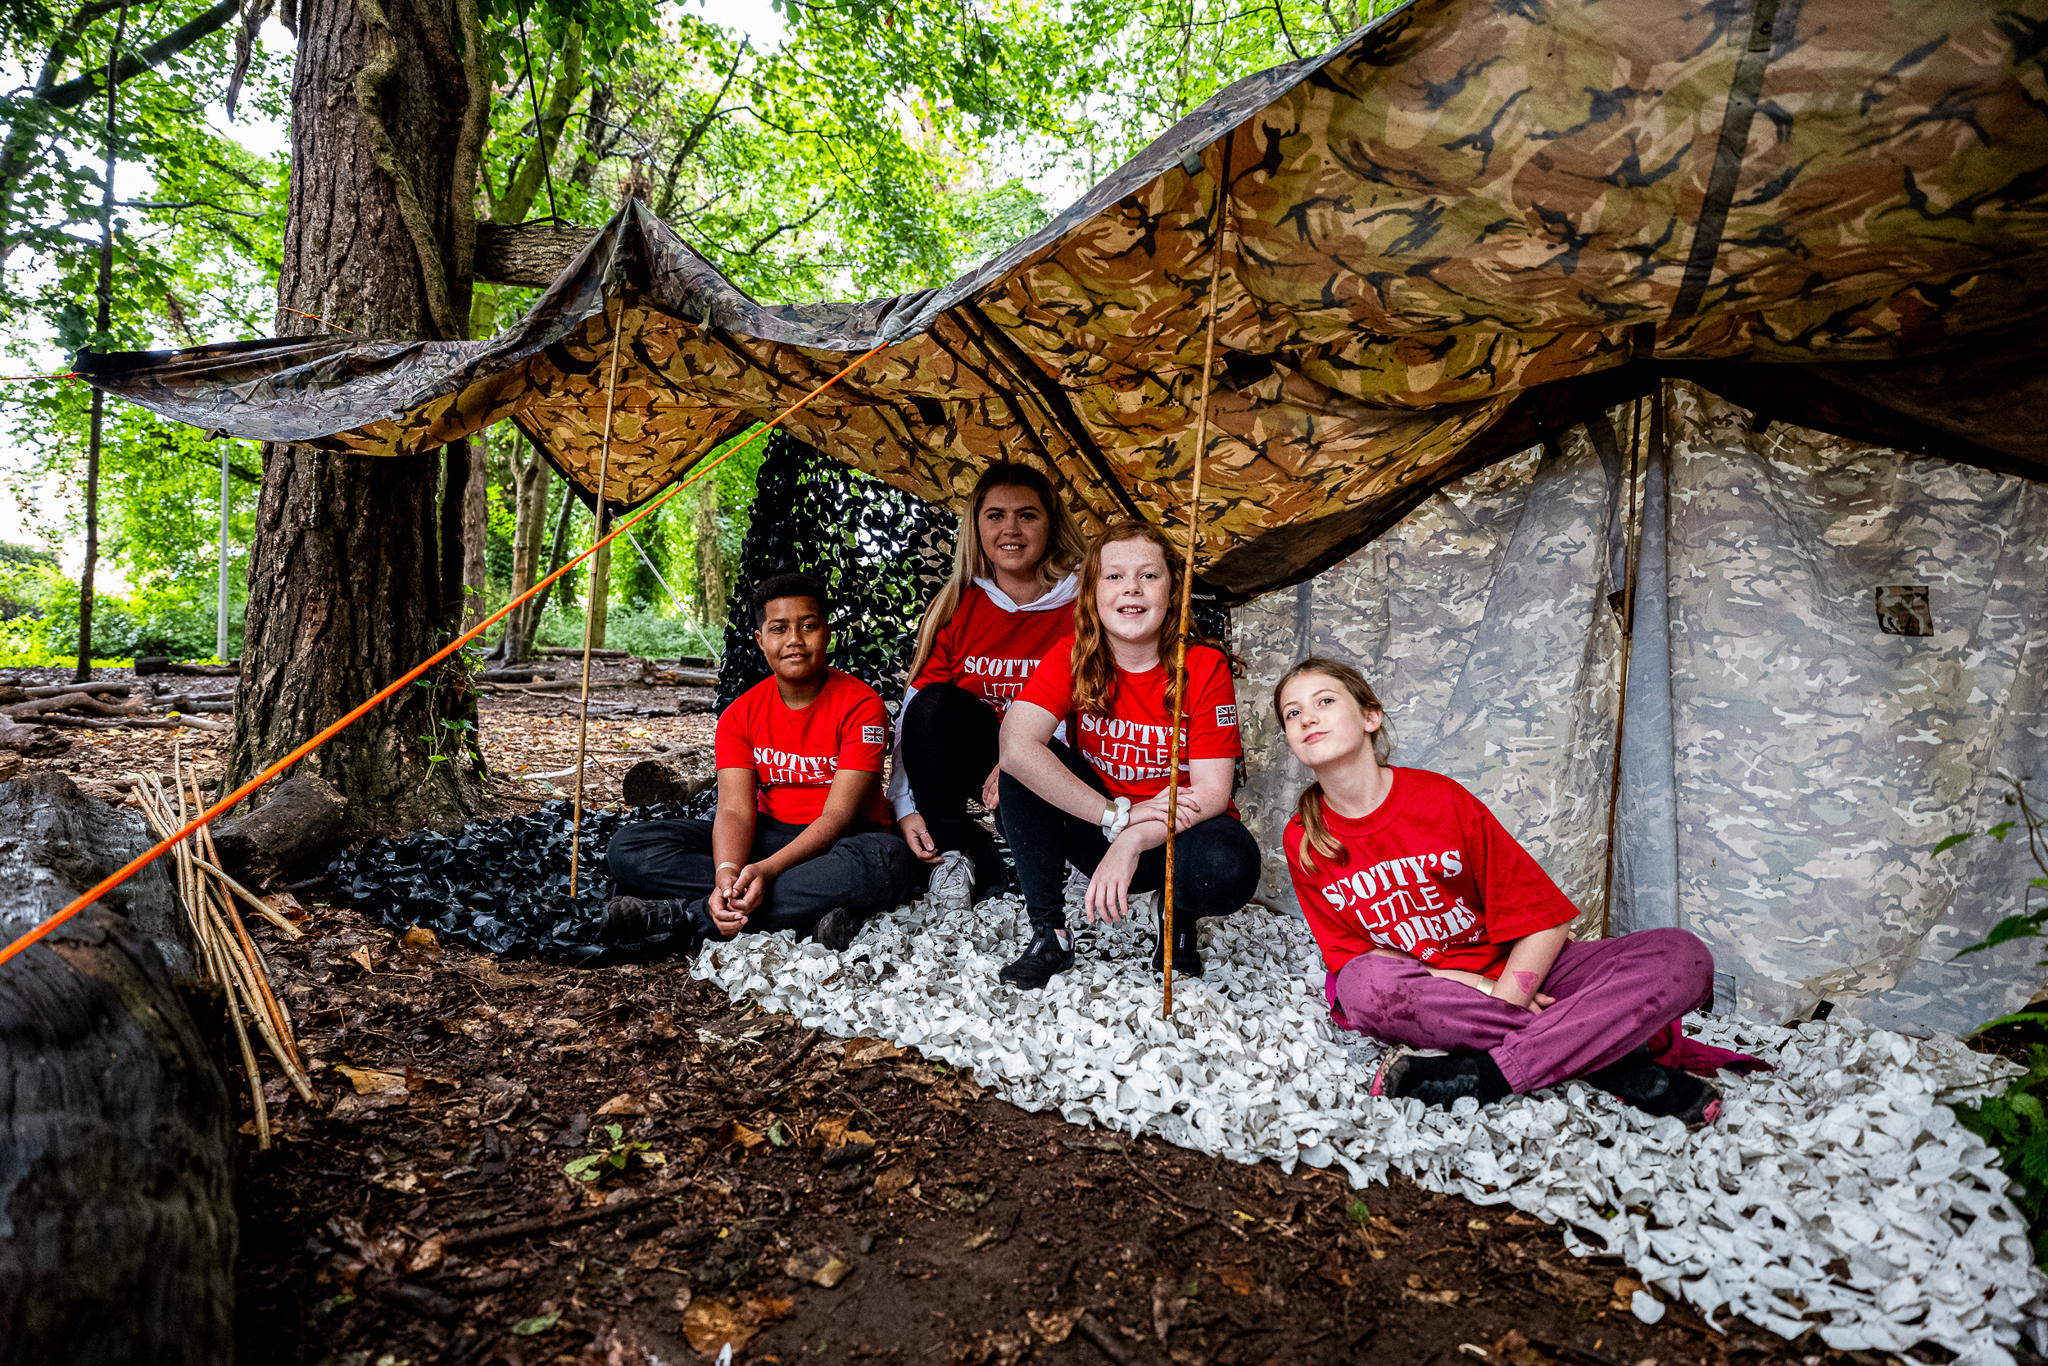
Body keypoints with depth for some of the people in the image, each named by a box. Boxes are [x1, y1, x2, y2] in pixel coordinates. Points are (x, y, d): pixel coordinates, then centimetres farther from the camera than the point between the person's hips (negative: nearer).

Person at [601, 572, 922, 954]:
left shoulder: (861, 705, -11)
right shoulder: (740, 715, 1)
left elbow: (837, 815, -18)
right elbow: (735, 810, -9)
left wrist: (766, 870, -33)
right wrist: (727, 874, -33)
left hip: (836, 844, -3)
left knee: (888, 860, -41)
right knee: (628, 848, -14)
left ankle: (681, 917, -35)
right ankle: (807, 911, -29)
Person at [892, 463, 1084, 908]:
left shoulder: (1081, 606, -7)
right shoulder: (956, 608, 1)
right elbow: (914, 710, -3)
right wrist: (905, 806, -13)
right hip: (975, 759, 4)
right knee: (934, 704, -26)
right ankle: (956, 851, -12)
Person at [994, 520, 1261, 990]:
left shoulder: (1205, 667, -11)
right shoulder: (1071, 659, -9)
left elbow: (1212, 791, -16)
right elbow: (1015, 747, -27)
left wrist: (1134, 839, -34)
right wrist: (1120, 814, -31)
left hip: (1179, 831, -1)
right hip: (1100, 831, 2)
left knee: (1227, 868, -36)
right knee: (1026, 769, -24)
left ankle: (1180, 918, 3)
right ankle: (1049, 935, -13)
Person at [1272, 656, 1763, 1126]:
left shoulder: (1442, 799, -10)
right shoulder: (1303, 840, -6)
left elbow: (1544, 918, -7)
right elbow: (1350, 953, -4)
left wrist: (1504, 999, -23)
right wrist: (1469, 986, -18)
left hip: (1517, 974, 1)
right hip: (1425, 992, -1)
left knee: (1682, 954, -19)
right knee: (1362, 984, -37)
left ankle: (1471, 1079, -33)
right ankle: (1620, 1061, -28)